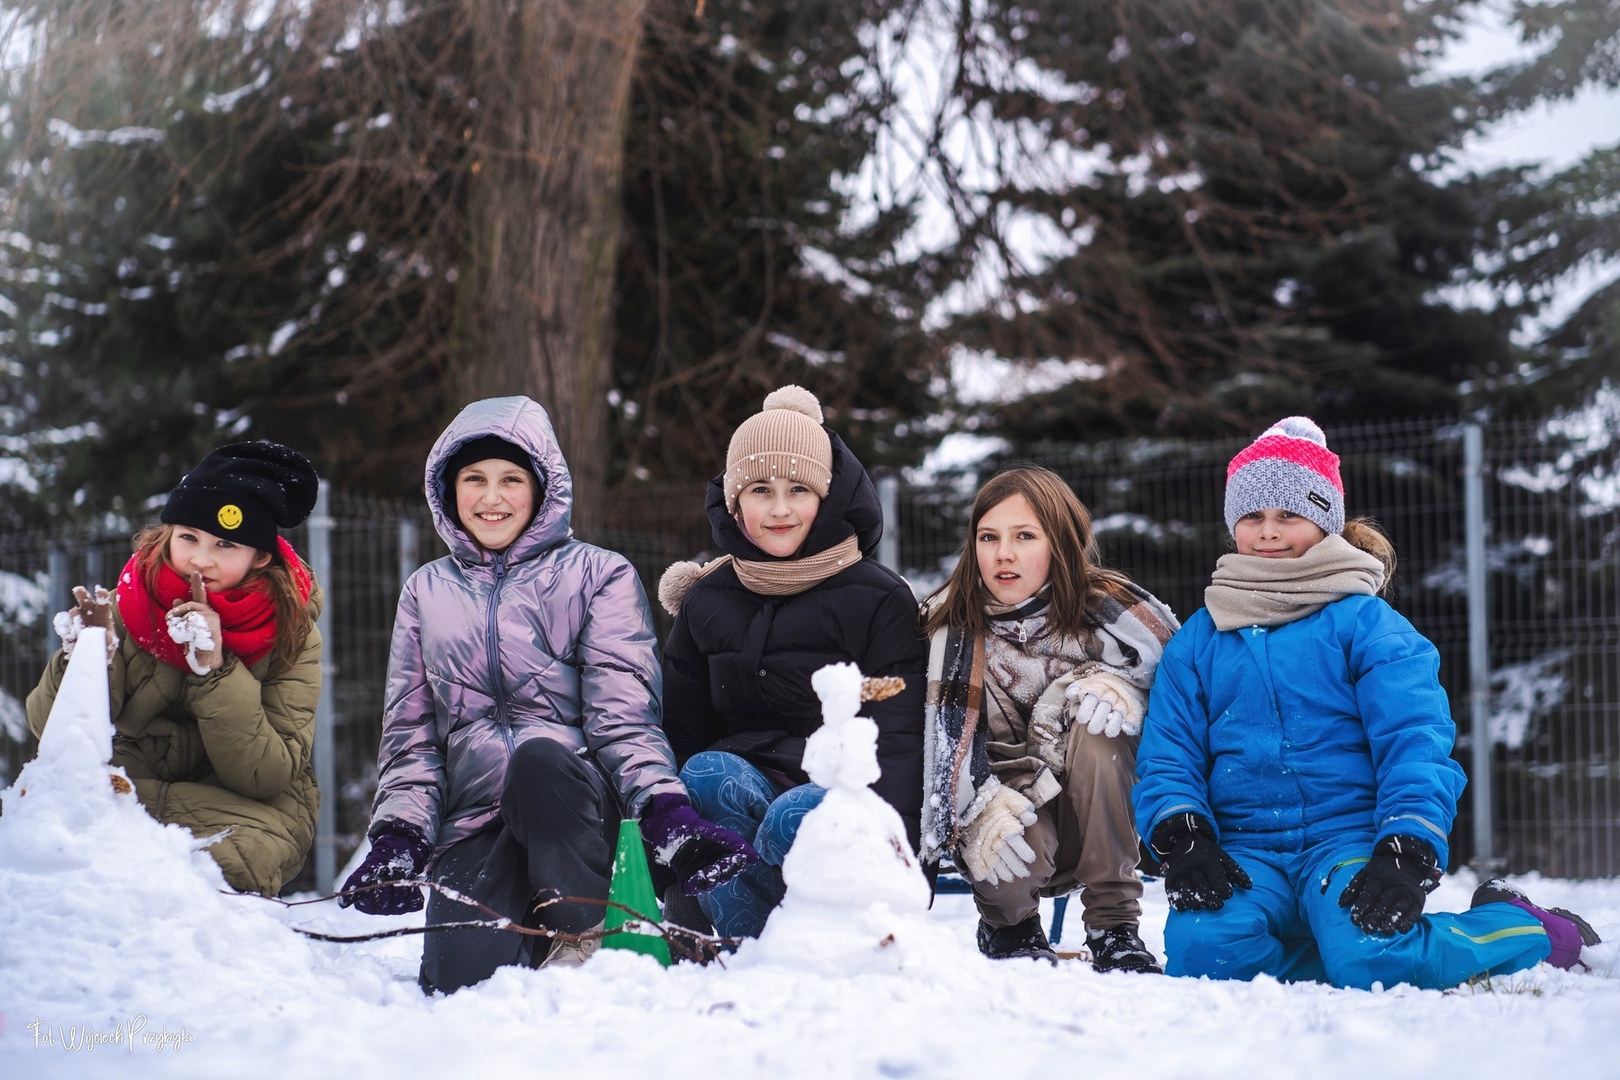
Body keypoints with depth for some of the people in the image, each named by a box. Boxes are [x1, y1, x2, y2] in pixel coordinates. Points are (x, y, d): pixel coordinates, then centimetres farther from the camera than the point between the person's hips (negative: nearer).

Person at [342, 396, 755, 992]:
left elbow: (623, 715, -3)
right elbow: (410, 736, 17)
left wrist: (668, 814, -21)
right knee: (462, 976, -28)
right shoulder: (426, 593, 18)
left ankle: (581, 940, -19)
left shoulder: (600, 575, 8)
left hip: (576, 801, -1)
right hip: (474, 826, 1)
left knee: (538, 757, -38)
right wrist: (397, 836, -1)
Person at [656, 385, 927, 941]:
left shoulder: (879, 599, 1)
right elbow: (681, 733, 12)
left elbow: (899, 738, -6)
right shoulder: (706, 601, 12)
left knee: (797, 817, -38)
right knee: (707, 772, -32)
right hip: (744, 786, 3)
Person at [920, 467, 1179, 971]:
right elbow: (946, 736, -12)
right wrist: (983, 810, -29)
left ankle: (1114, 925, -22)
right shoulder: (953, 622, -6)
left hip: (1101, 812, 0)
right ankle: (1008, 921, 6)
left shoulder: (1108, 606, -8)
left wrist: (1121, 685, -24)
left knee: (1094, 716, -29)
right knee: (1010, 849, -35)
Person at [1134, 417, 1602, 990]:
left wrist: (1407, 855, -21)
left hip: (1350, 835, -2)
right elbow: (1166, 756, 12)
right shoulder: (1198, 641, 15)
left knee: (1370, 958, -34)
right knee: (1201, 947, -32)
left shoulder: (1365, 623, 3)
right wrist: (1184, 842, -9)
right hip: (1250, 851, 2)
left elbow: (1417, 743, -6)